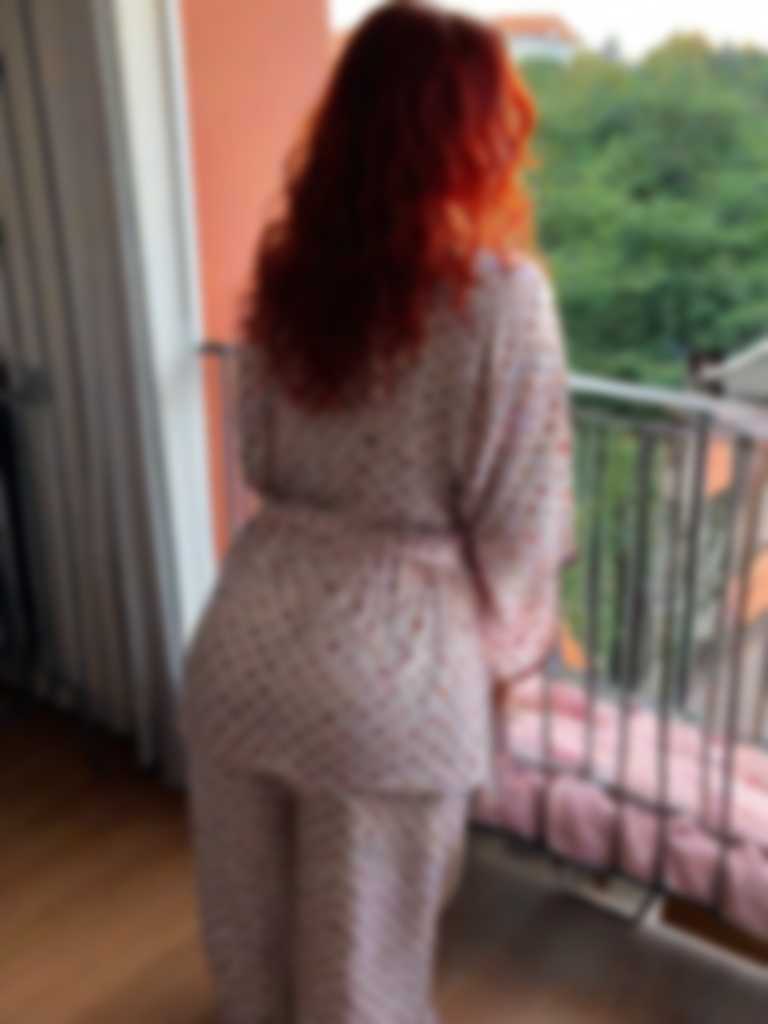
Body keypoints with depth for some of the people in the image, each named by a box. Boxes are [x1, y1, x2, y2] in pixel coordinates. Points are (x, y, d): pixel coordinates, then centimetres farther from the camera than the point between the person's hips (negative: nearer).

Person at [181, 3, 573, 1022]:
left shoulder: (286, 269, 3)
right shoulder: (500, 291, -14)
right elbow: (519, 513, -9)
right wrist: (509, 642, 8)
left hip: (247, 630, 6)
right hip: (390, 657, -5)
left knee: (250, 899, 27)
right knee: (362, 935, 19)